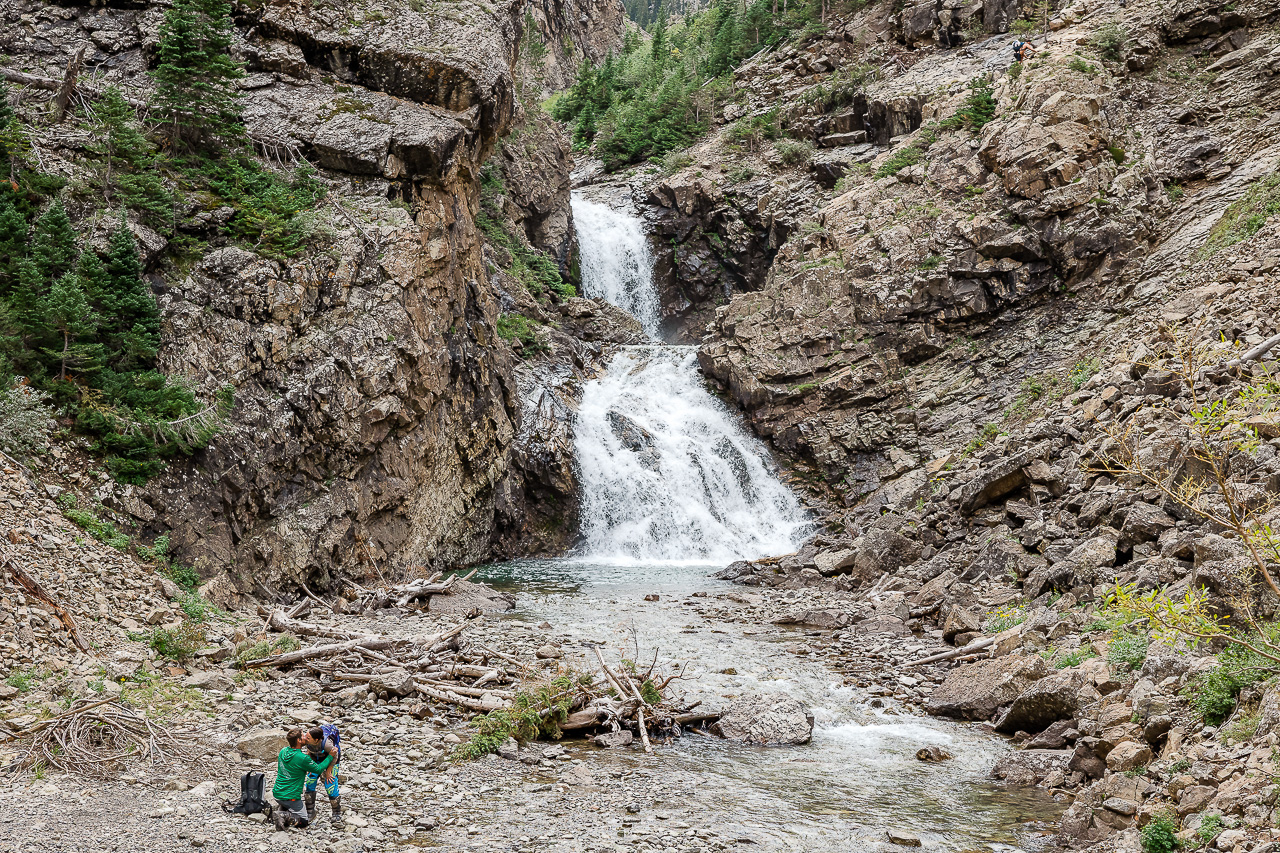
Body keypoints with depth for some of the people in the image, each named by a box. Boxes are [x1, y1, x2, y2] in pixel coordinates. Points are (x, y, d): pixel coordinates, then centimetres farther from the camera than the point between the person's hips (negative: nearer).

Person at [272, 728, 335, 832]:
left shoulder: (283, 751, -2)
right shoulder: (303, 758, -24)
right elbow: (318, 769, -9)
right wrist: (331, 756, 0)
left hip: (277, 793, 7)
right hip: (290, 797, -7)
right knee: (304, 821, 8)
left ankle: (280, 811, 4)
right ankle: (283, 816, -17)